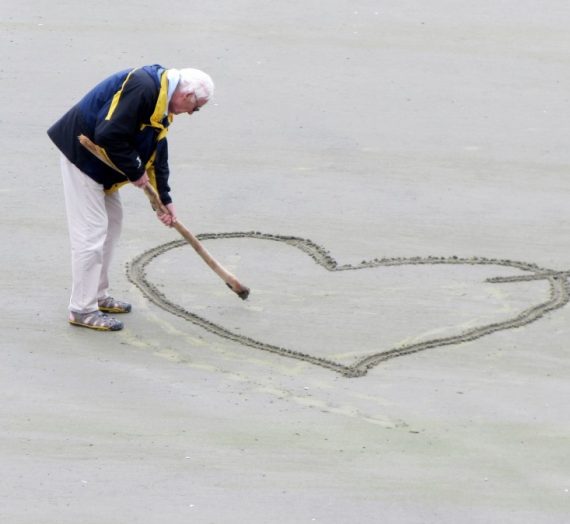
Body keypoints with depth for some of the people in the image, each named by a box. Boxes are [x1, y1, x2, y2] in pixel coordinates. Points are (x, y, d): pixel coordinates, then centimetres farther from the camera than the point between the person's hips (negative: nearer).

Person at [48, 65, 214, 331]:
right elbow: (109, 136, -31)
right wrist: (135, 172, -19)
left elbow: (158, 153, 18)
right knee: (91, 230, -9)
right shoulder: (142, 87, -26)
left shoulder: (162, 102, 8)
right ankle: (82, 309, -2)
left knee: (112, 223, 18)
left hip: (100, 159, 11)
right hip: (81, 152, -11)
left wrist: (165, 199, 18)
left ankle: (98, 296, 28)